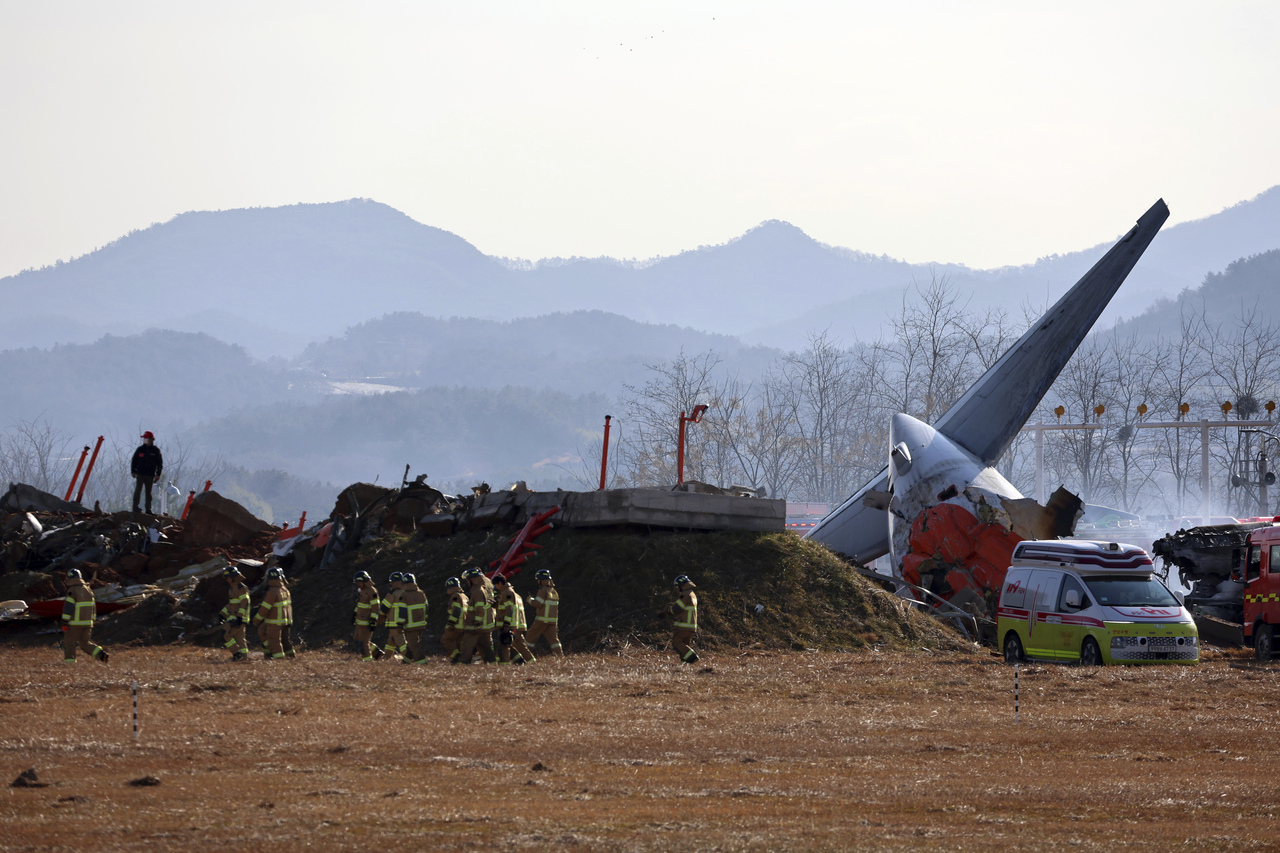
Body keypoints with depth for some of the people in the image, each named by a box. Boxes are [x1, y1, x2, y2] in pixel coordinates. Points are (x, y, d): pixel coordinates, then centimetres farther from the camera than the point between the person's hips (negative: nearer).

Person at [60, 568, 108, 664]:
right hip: (87, 623, 7)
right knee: (84, 643, 16)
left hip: (75, 623, -7)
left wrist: (64, 623, -13)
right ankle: (101, 654, 0)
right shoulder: (88, 590, 11)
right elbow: (93, 608, 15)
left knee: (69, 643, 2)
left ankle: (69, 663, -3)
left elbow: (68, 608, -16)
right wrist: (92, 622, 21)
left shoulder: (72, 591, -12)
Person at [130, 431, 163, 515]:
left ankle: (148, 509, 9)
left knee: (148, 492, 5)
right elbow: (134, 460, 10)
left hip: (150, 475, 0)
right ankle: (135, 507, -11)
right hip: (140, 474, 0)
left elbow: (160, 463, 8)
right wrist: (133, 471, 3)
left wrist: (158, 474, 2)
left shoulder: (156, 450, 4)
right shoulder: (140, 449, 5)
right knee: (138, 490, -11)